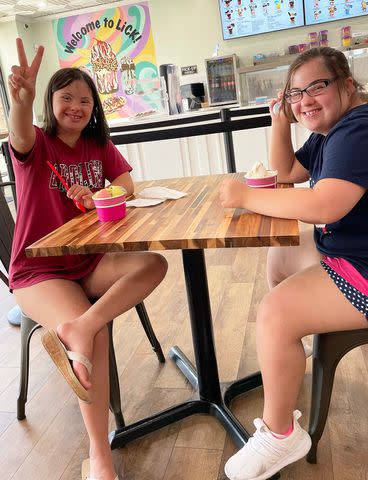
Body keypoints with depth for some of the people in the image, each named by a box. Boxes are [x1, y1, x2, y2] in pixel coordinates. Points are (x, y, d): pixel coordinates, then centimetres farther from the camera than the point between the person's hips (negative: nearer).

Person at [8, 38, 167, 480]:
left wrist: (98, 197, -22)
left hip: (91, 262, 5)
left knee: (154, 264, -20)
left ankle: (76, 329, -33)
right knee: (95, 333, -29)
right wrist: (21, 99, -53)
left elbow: (127, 185, 0)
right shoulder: (36, 145, -5)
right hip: (39, 270, -5)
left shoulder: (99, 145, 10)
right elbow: (20, 134, -30)